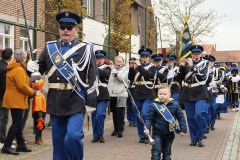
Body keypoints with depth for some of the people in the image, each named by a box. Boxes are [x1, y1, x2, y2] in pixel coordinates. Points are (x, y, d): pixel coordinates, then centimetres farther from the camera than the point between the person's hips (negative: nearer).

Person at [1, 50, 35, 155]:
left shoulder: (11, 69, 17)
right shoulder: (19, 70, -16)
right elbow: (22, 86, -23)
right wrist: (33, 92, -7)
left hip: (13, 100, 11)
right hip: (16, 101, -11)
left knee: (18, 123, 15)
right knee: (17, 123, -8)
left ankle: (21, 145, 22)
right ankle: (6, 147, -7)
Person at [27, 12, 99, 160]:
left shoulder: (86, 49, 2)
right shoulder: (50, 48, 11)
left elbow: (93, 77, -1)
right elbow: (40, 69, 13)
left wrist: (91, 102, -6)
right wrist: (31, 67, -12)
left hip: (76, 104, -4)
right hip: (56, 103, 4)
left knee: (73, 136, -16)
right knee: (58, 141, 10)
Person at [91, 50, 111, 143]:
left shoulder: (106, 67, 5)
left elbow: (106, 74, -16)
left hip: (103, 96, -4)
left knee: (99, 114, -15)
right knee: (94, 116, 6)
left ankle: (100, 134, 2)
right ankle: (96, 135, 18)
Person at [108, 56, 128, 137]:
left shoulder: (125, 70, 4)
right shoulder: (111, 69, 14)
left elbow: (122, 78, -14)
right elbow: (109, 80, 15)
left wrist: (114, 71, -11)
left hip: (121, 94, -4)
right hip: (112, 94, 4)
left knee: (119, 111, -10)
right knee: (114, 112, 8)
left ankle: (120, 130, -5)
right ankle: (116, 129, 16)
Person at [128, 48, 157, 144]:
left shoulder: (152, 67, 3)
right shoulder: (137, 67, 14)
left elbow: (147, 75, -17)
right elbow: (130, 78, 5)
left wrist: (139, 65, -15)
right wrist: (132, 68, -7)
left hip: (148, 95, -4)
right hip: (138, 94, 4)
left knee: (144, 115, -16)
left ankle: (147, 136, -3)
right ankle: (141, 136, 17)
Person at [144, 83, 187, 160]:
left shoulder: (174, 104, -4)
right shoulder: (154, 105, -9)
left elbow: (181, 117, 3)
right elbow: (149, 118, -5)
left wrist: (183, 129, -1)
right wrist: (147, 128, -19)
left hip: (169, 134, 2)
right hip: (157, 134, -2)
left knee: (167, 152, 14)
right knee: (156, 152, -6)